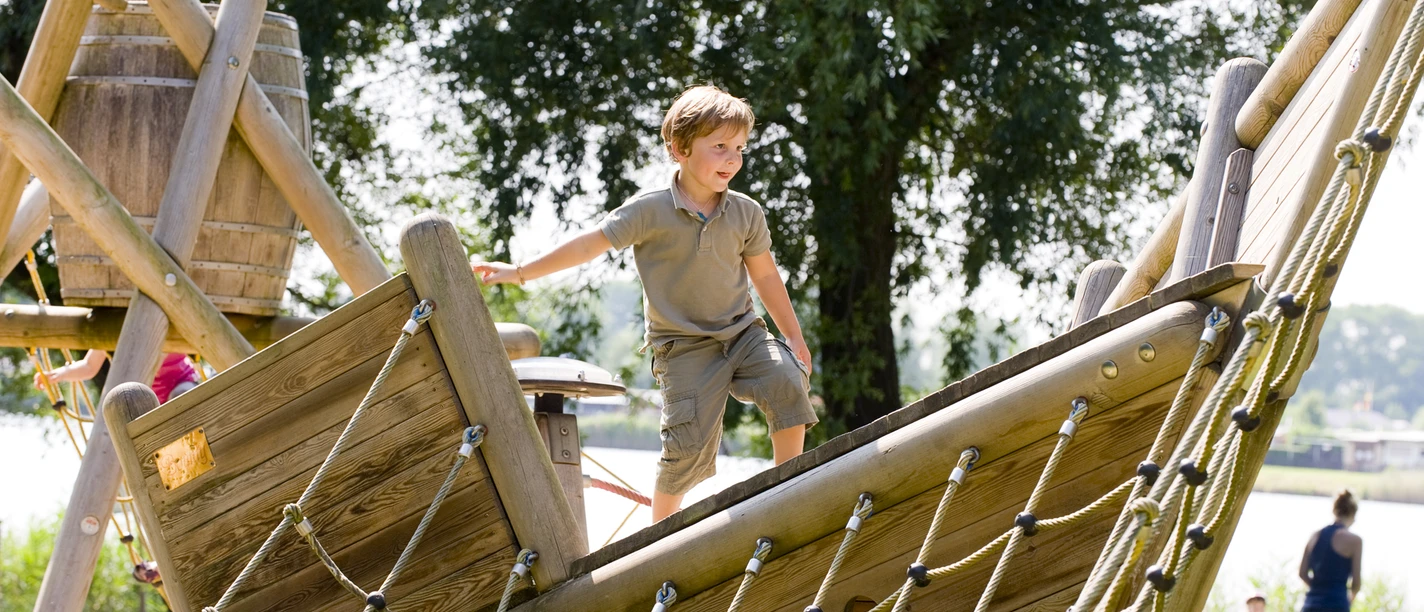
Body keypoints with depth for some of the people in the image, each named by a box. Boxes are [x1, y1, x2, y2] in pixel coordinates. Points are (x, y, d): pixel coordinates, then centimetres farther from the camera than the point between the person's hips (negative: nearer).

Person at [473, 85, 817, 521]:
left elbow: (766, 277, 10)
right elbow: (590, 245, -7)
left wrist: (794, 338, 14)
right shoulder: (650, 211, -12)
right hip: (683, 346, -3)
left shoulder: (746, 214, -1)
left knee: (787, 382, -24)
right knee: (692, 443, -10)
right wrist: (521, 273, -6)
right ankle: (662, 524, 17)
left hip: (741, 331, 3)